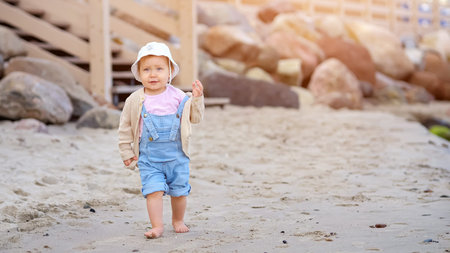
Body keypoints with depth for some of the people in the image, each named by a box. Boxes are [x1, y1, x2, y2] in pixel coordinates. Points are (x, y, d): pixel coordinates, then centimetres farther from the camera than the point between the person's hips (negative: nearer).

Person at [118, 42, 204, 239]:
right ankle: (157, 226, -5)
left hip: (177, 155, 1)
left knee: (179, 191, 10)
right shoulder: (135, 101, -4)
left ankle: (178, 220, 32)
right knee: (154, 190, -13)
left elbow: (195, 118, 4)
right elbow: (125, 128, 6)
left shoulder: (178, 97, -3)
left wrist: (197, 99, -10)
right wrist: (127, 153, 6)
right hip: (149, 157, -1)